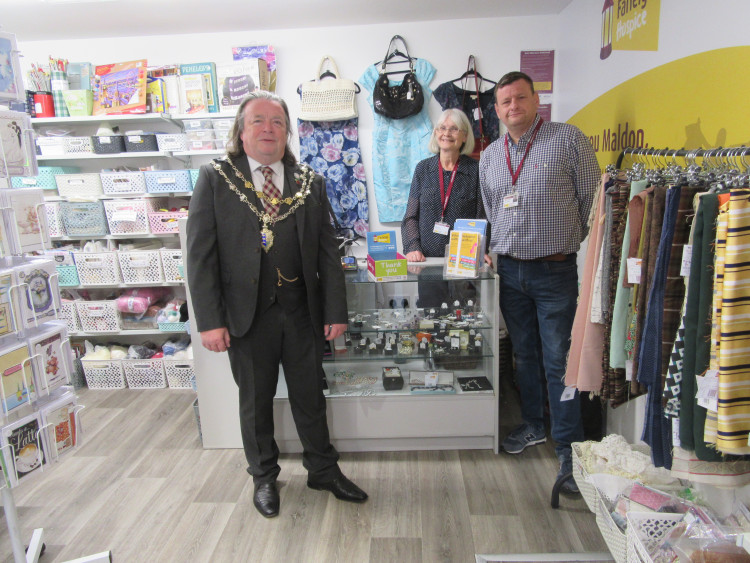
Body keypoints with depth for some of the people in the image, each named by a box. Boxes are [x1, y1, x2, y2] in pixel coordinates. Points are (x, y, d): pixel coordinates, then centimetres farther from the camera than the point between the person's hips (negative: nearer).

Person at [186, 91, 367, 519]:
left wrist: (336, 311, 0)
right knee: (256, 401, 15)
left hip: (302, 313, 2)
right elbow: (201, 254, -6)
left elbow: (328, 253, 4)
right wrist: (210, 320, -11)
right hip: (247, 315, -1)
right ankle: (264, 478, 37)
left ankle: (323, 470, 37)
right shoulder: (215, 179, -2)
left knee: (311, 396, 15)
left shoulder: (310, 183, 5)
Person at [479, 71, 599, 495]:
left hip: (555, 272, -5)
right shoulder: (490, 156, 12)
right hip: (509, 271, 5)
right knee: (524, 355, 16)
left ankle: (569, 448, 11)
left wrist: (583, 253, -1)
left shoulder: (569, 139, -3)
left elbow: (592, 200, -2)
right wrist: (495, 250, 10)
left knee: (559, 362, -2)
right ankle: (534, 426, 34)